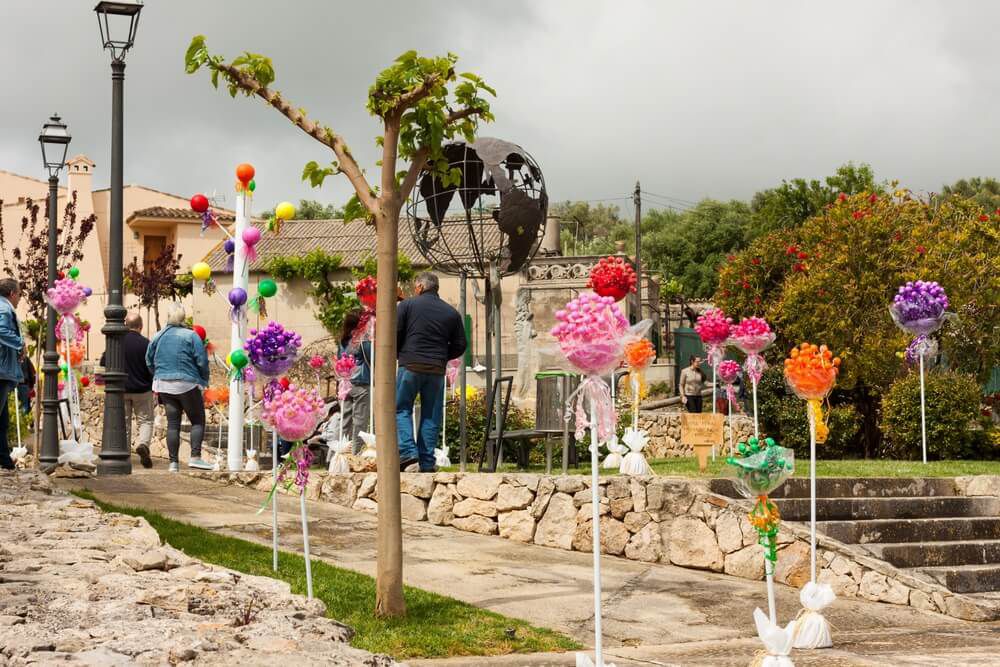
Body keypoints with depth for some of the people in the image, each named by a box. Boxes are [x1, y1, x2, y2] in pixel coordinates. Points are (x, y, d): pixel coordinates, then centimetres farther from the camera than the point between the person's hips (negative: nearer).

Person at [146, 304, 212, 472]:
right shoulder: (191, 336, -8)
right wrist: (204, 381, 6)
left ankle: (173, 462, 4)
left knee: (172, 424, 7)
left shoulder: (157, 337, 4)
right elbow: (202, 361, -9)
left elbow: (149, 362, 11)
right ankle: (195, 457, -6)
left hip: (164, 384, 4)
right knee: (198, 421, 7)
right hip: (187, 384, -4)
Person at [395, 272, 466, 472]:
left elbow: (393, 335, -4)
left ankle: (407, 450, -10)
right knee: (431, 416, 7)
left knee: (401, 409, 8)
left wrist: (399, 355, 13)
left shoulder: (407, 305, 1)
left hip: (410, 366, -3)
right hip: (437, 370, 3)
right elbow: (459, 346, 11)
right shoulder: (451, 313, 11)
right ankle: (427, 462, 5)